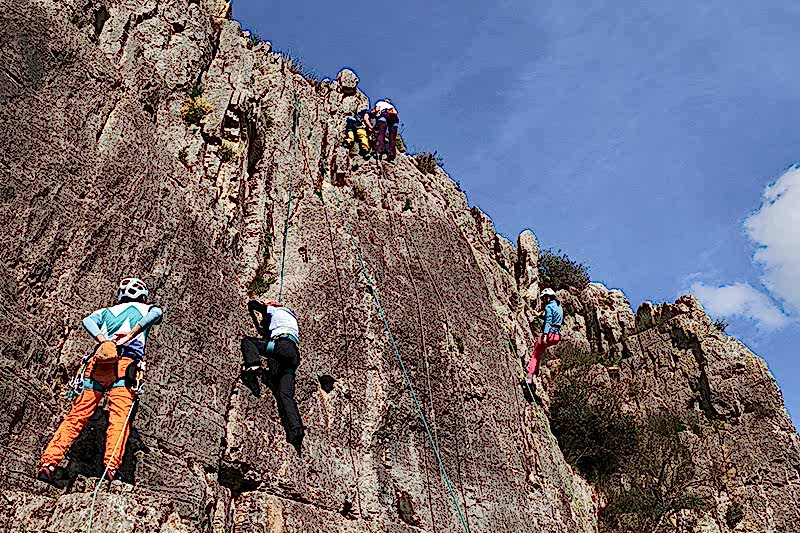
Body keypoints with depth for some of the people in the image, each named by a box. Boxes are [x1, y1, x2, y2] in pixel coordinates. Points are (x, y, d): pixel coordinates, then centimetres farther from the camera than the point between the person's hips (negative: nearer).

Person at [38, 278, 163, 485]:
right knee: (119, 418, -13)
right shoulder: (145, 309, 24)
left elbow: (88, 321, 11)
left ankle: (48, 462, -4)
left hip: (97, 362, 3)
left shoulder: (107, 311, 32)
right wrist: (131, 335, -7)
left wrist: (103, 340, -2)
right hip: (125, 365, -3)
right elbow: (156, 313, -1)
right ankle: (111, 466, -29)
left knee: (75, 417, 4)